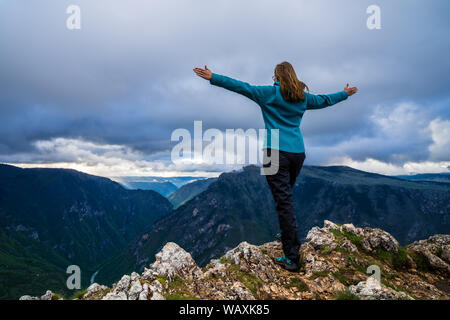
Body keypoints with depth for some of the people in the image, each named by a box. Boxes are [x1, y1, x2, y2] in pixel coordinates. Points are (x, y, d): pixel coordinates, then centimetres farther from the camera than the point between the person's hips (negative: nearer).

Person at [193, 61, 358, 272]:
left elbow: (241, 87, -5)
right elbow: (324, 100, 31)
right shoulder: (303, 97, 15)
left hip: (276, 152, -6)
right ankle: (287, 235, 38)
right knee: (286, 197, 23)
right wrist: (345, 93, 50)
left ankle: (292, 258, -5)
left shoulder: (270, 93, 0)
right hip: (297, 153, 6)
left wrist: (213, 78, -1)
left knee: (284, 201, -7)